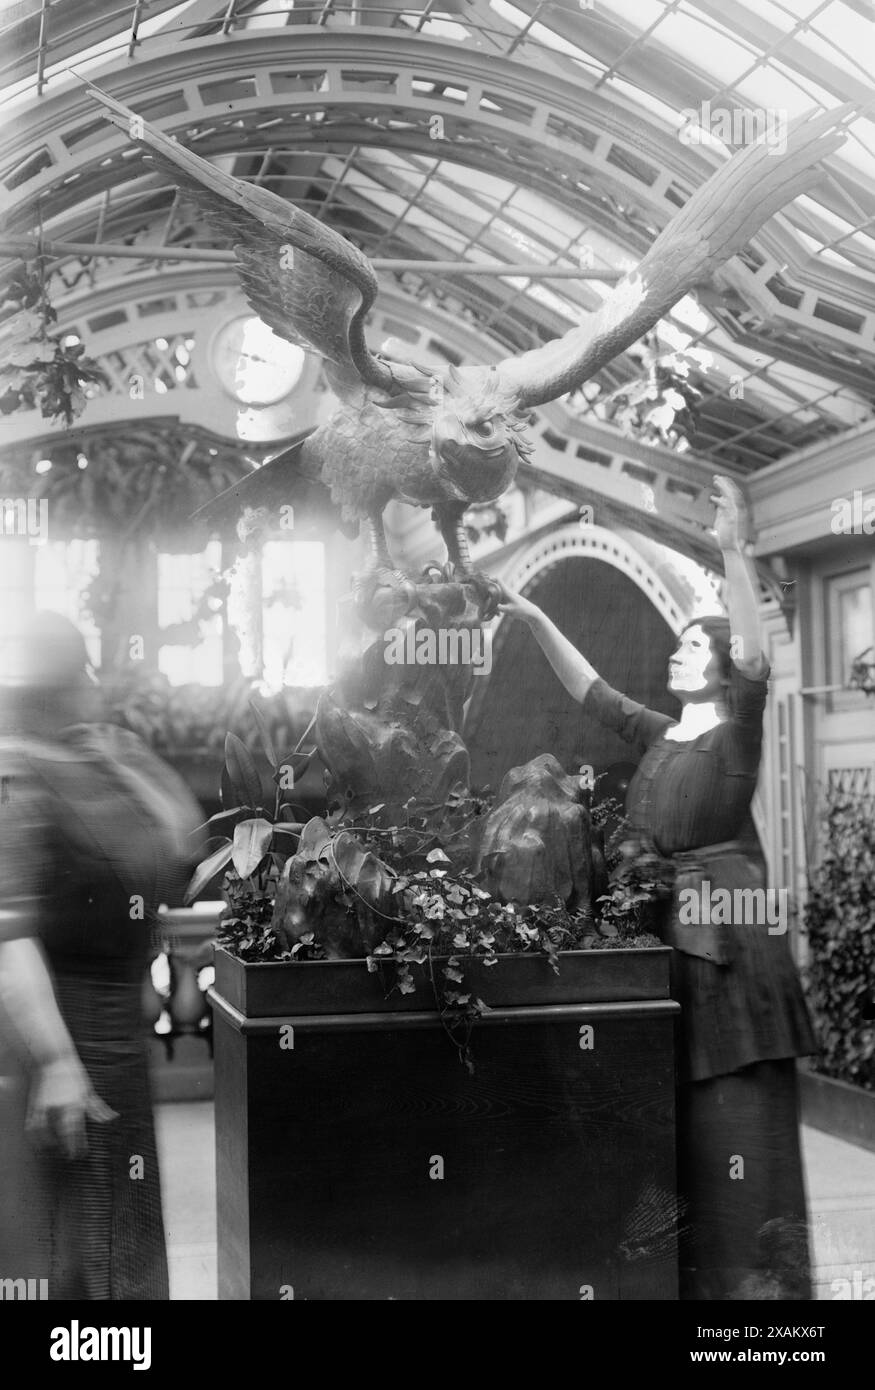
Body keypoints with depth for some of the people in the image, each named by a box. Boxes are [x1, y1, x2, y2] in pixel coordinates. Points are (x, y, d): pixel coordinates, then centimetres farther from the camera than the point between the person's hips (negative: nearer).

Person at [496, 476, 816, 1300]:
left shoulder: (737, 732, -7)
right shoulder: (658, 736, 12)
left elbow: (754, 655, -23)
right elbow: (588, 690, 18)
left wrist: (733, 552, -33)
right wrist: (538, 622, 9)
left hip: (725, 934, -7)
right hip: (659, 931, 7)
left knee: (732, 1110, -3)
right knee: (673, 1110, 12)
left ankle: (750, 1268, 6)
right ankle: (685, 1260, 23)